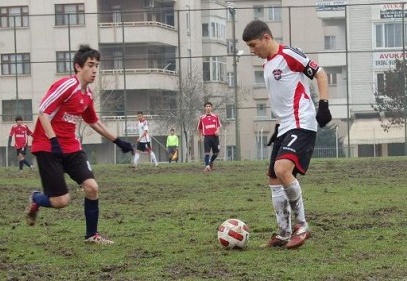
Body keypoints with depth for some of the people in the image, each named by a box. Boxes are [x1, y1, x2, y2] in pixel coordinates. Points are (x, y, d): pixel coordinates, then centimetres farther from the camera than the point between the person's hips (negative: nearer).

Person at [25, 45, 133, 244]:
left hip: (71, 147, 7)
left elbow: (94, 122, 26)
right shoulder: (66, 86, -16)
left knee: (92, 187, -9)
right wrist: (54, 142, -27)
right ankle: (35, 200, 24)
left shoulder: (87, 95, 9)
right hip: (48, 147, -7)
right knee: (61, 201, -11)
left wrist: (117, 141, 26)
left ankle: (92, 235, 7)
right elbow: (43, 112, -19)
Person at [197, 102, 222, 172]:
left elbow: (219, 125, 9)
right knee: (207, 152, -13)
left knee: (216, 152, 8)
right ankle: (207, 166, -16)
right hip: (207, 137, -1)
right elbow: (199, 128, 18)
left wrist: (218, 130, -12)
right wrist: (200, 137, 18)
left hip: (215, 136, 1)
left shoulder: (215, 116, 8)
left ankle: (211, 162, 34)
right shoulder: (202, 118, 8)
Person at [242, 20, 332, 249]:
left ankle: (302, 226, -14)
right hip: (284, 127, 10)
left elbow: (320, 74, -8)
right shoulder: (267, 64, 17)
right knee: (274, 179, 8)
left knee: (282, 169, -26)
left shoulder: (289, 55, -9)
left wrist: (324, 105, -16)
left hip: (302, 125, -10)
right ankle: (284, 233, 15)